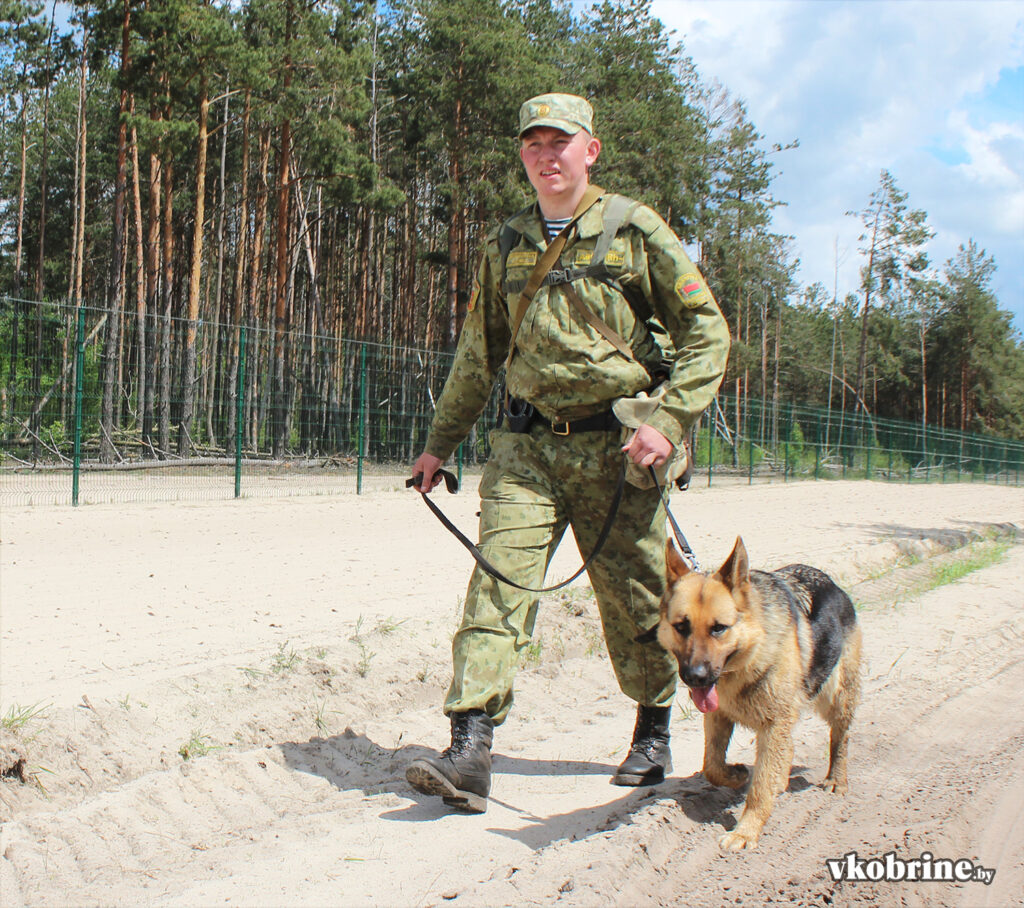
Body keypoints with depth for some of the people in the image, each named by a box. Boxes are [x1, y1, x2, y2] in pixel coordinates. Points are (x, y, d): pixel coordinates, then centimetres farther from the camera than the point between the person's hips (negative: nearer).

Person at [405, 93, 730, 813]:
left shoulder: (636, 231, 1)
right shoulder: (506, 247, 12)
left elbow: (707, 331, 0)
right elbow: (478, 355, 21)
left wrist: (669, 421, -12)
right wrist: (439, 444, 19)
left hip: (614, 448, -2)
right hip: (526, 446, 3)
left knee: (636, 601, 7)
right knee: (499, 583, -11)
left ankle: (654, 735, 28)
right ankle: (471, 753, -13)